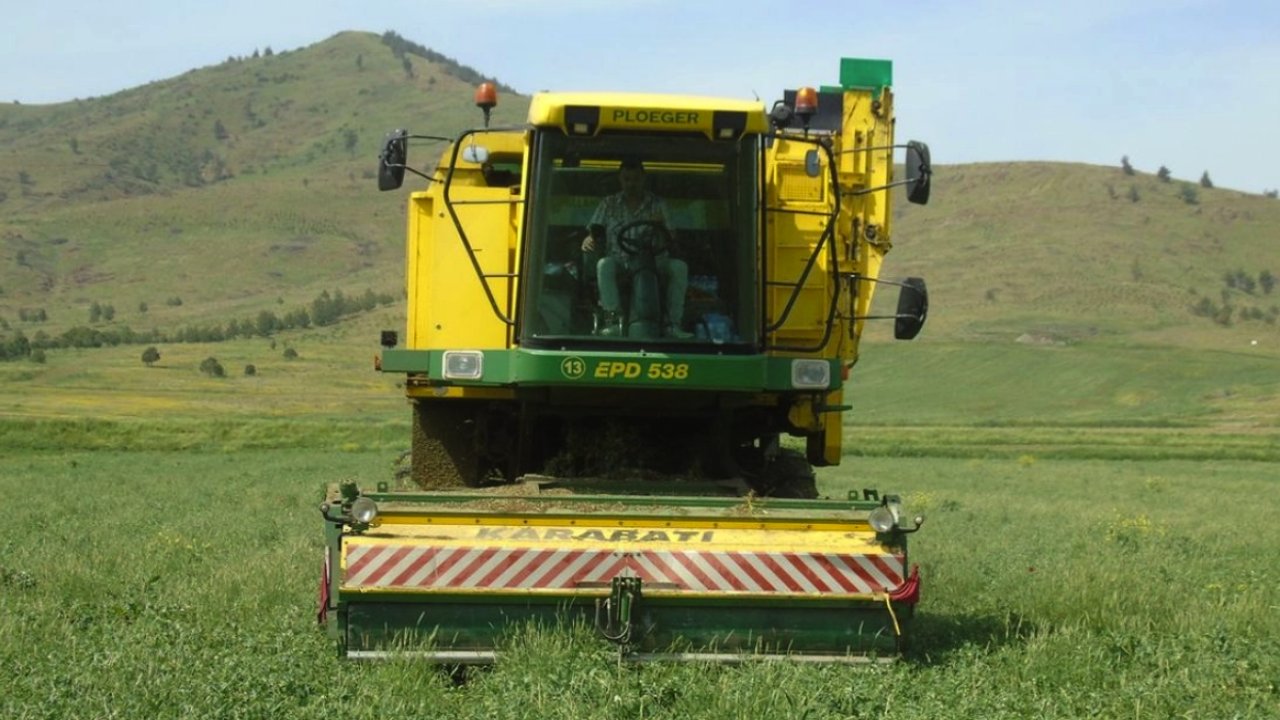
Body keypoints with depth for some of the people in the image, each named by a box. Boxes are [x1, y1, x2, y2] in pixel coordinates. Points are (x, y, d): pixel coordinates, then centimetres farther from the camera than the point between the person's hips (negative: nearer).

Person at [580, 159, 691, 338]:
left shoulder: (657, 204, 13)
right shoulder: (609, 204, 13)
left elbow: (670, 239, 8)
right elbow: (594, 232, 8)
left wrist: (661, 227, -16)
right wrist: (589, 242, -18)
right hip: (620, 261, -1)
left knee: (679, 266, -28)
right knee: (604, 265, -35)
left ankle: (672, 323, -27)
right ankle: (613, 320, -37)